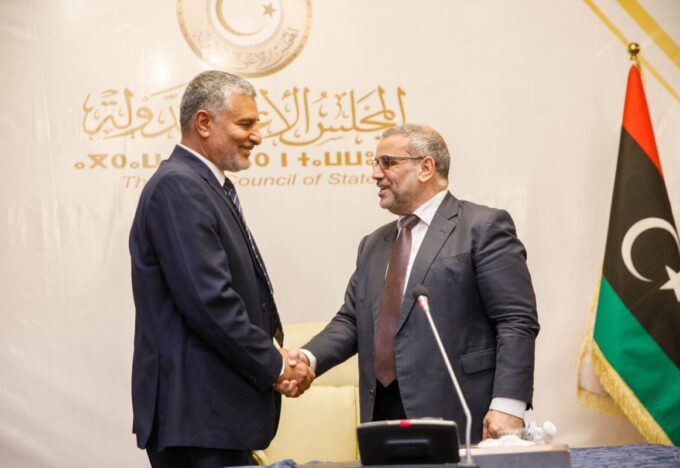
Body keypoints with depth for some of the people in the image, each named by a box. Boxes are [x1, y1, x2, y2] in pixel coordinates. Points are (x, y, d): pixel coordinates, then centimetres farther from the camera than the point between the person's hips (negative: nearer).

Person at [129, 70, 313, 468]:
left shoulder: (206, 186, 16)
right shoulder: (178, 187, -15)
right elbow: (208, 300, -22)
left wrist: (275, 359, 3)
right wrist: (275, 367, -11)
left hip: (216, 409, 10)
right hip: (196, 414, -10)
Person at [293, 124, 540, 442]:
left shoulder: (483, 227, -2)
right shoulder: (373, 245, 20)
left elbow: (517, 321, -9)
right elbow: (351, 320, 15)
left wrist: (508, 405, -18)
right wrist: (309, 358, -4)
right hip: (384, 415, 6)